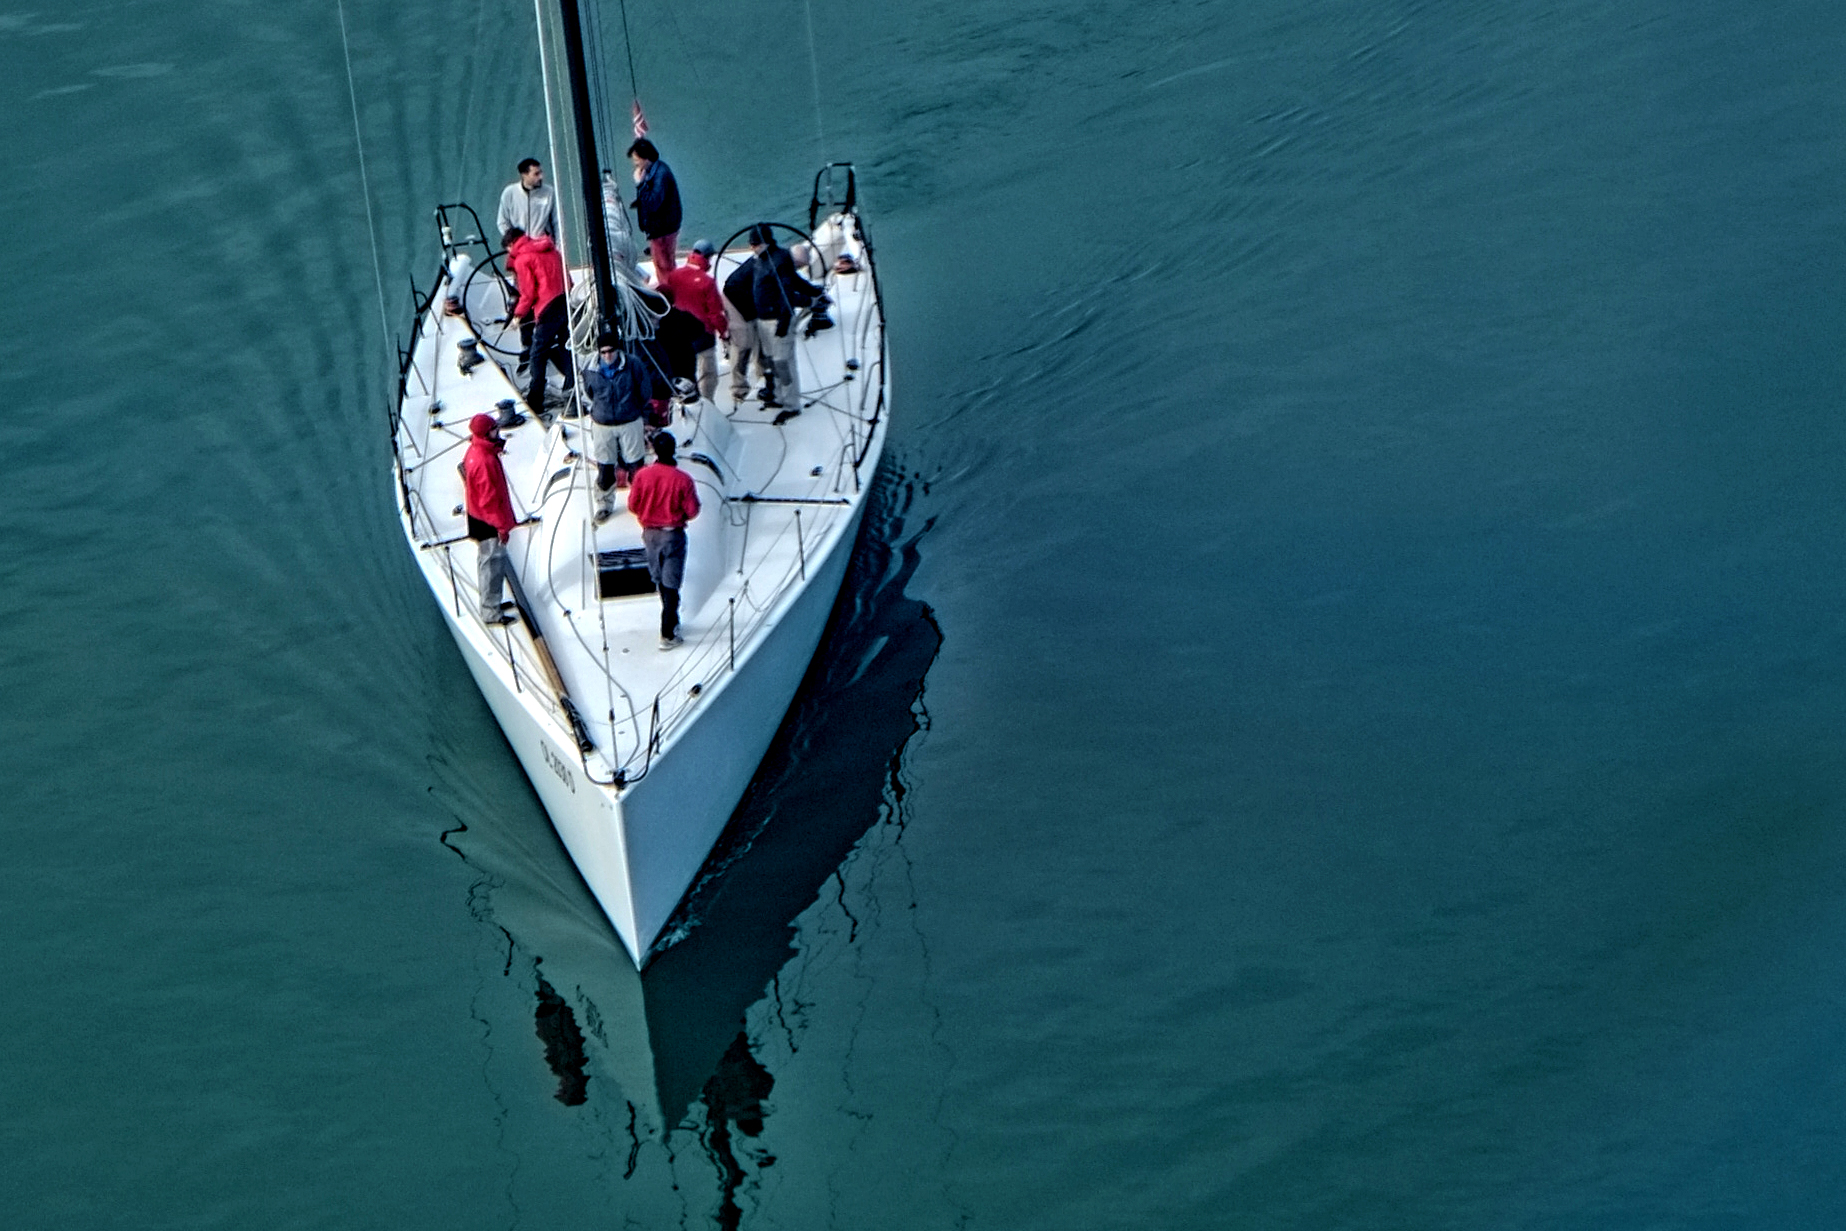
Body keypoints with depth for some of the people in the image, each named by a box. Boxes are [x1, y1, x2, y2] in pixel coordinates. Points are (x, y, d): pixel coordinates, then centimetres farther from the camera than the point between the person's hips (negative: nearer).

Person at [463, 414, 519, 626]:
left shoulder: (474, 451, 1)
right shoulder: (484, 461, -30)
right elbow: (490, 498, -26)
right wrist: (502, 526, -18)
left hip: (478, 516, 10)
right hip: (488, 521, -10)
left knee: (488, 559, 23)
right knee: (492, 563, 2)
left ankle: (491, 602, 38)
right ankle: (491, 613, 12)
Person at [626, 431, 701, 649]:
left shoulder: (643, 475, -12)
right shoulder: (683, 479, -18)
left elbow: (633, 505, -3)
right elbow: (692, 510, -11)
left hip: (650, 533, 3)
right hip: (674, 535, -3)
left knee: (659, 580, 21)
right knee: (671, 584, 3)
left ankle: (671, 621, 36)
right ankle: (668, 634, 3)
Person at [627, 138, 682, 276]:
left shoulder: (660, 174, -27)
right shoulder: (652, 170, 5)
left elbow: (652, 204, -32)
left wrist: (640, 184, -27)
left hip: (662, 229, -10)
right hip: (658, 228, 10)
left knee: (663, 266, 3)